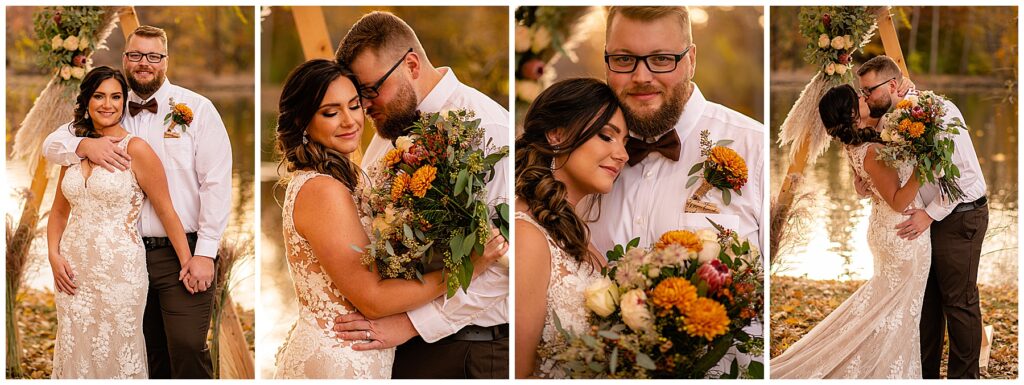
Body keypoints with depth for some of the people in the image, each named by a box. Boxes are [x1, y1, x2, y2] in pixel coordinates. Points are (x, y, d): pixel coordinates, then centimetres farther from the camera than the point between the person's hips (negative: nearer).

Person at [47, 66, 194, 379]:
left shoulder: (135, 149, -8)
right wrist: (54, 256, 2)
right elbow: (59, 211, 17)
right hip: (73, 270, 5)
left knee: (115, 354, 3)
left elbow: (166, 213, -6)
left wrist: (189, 265, -5)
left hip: (119, 269, -5)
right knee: (76, 353, 11)